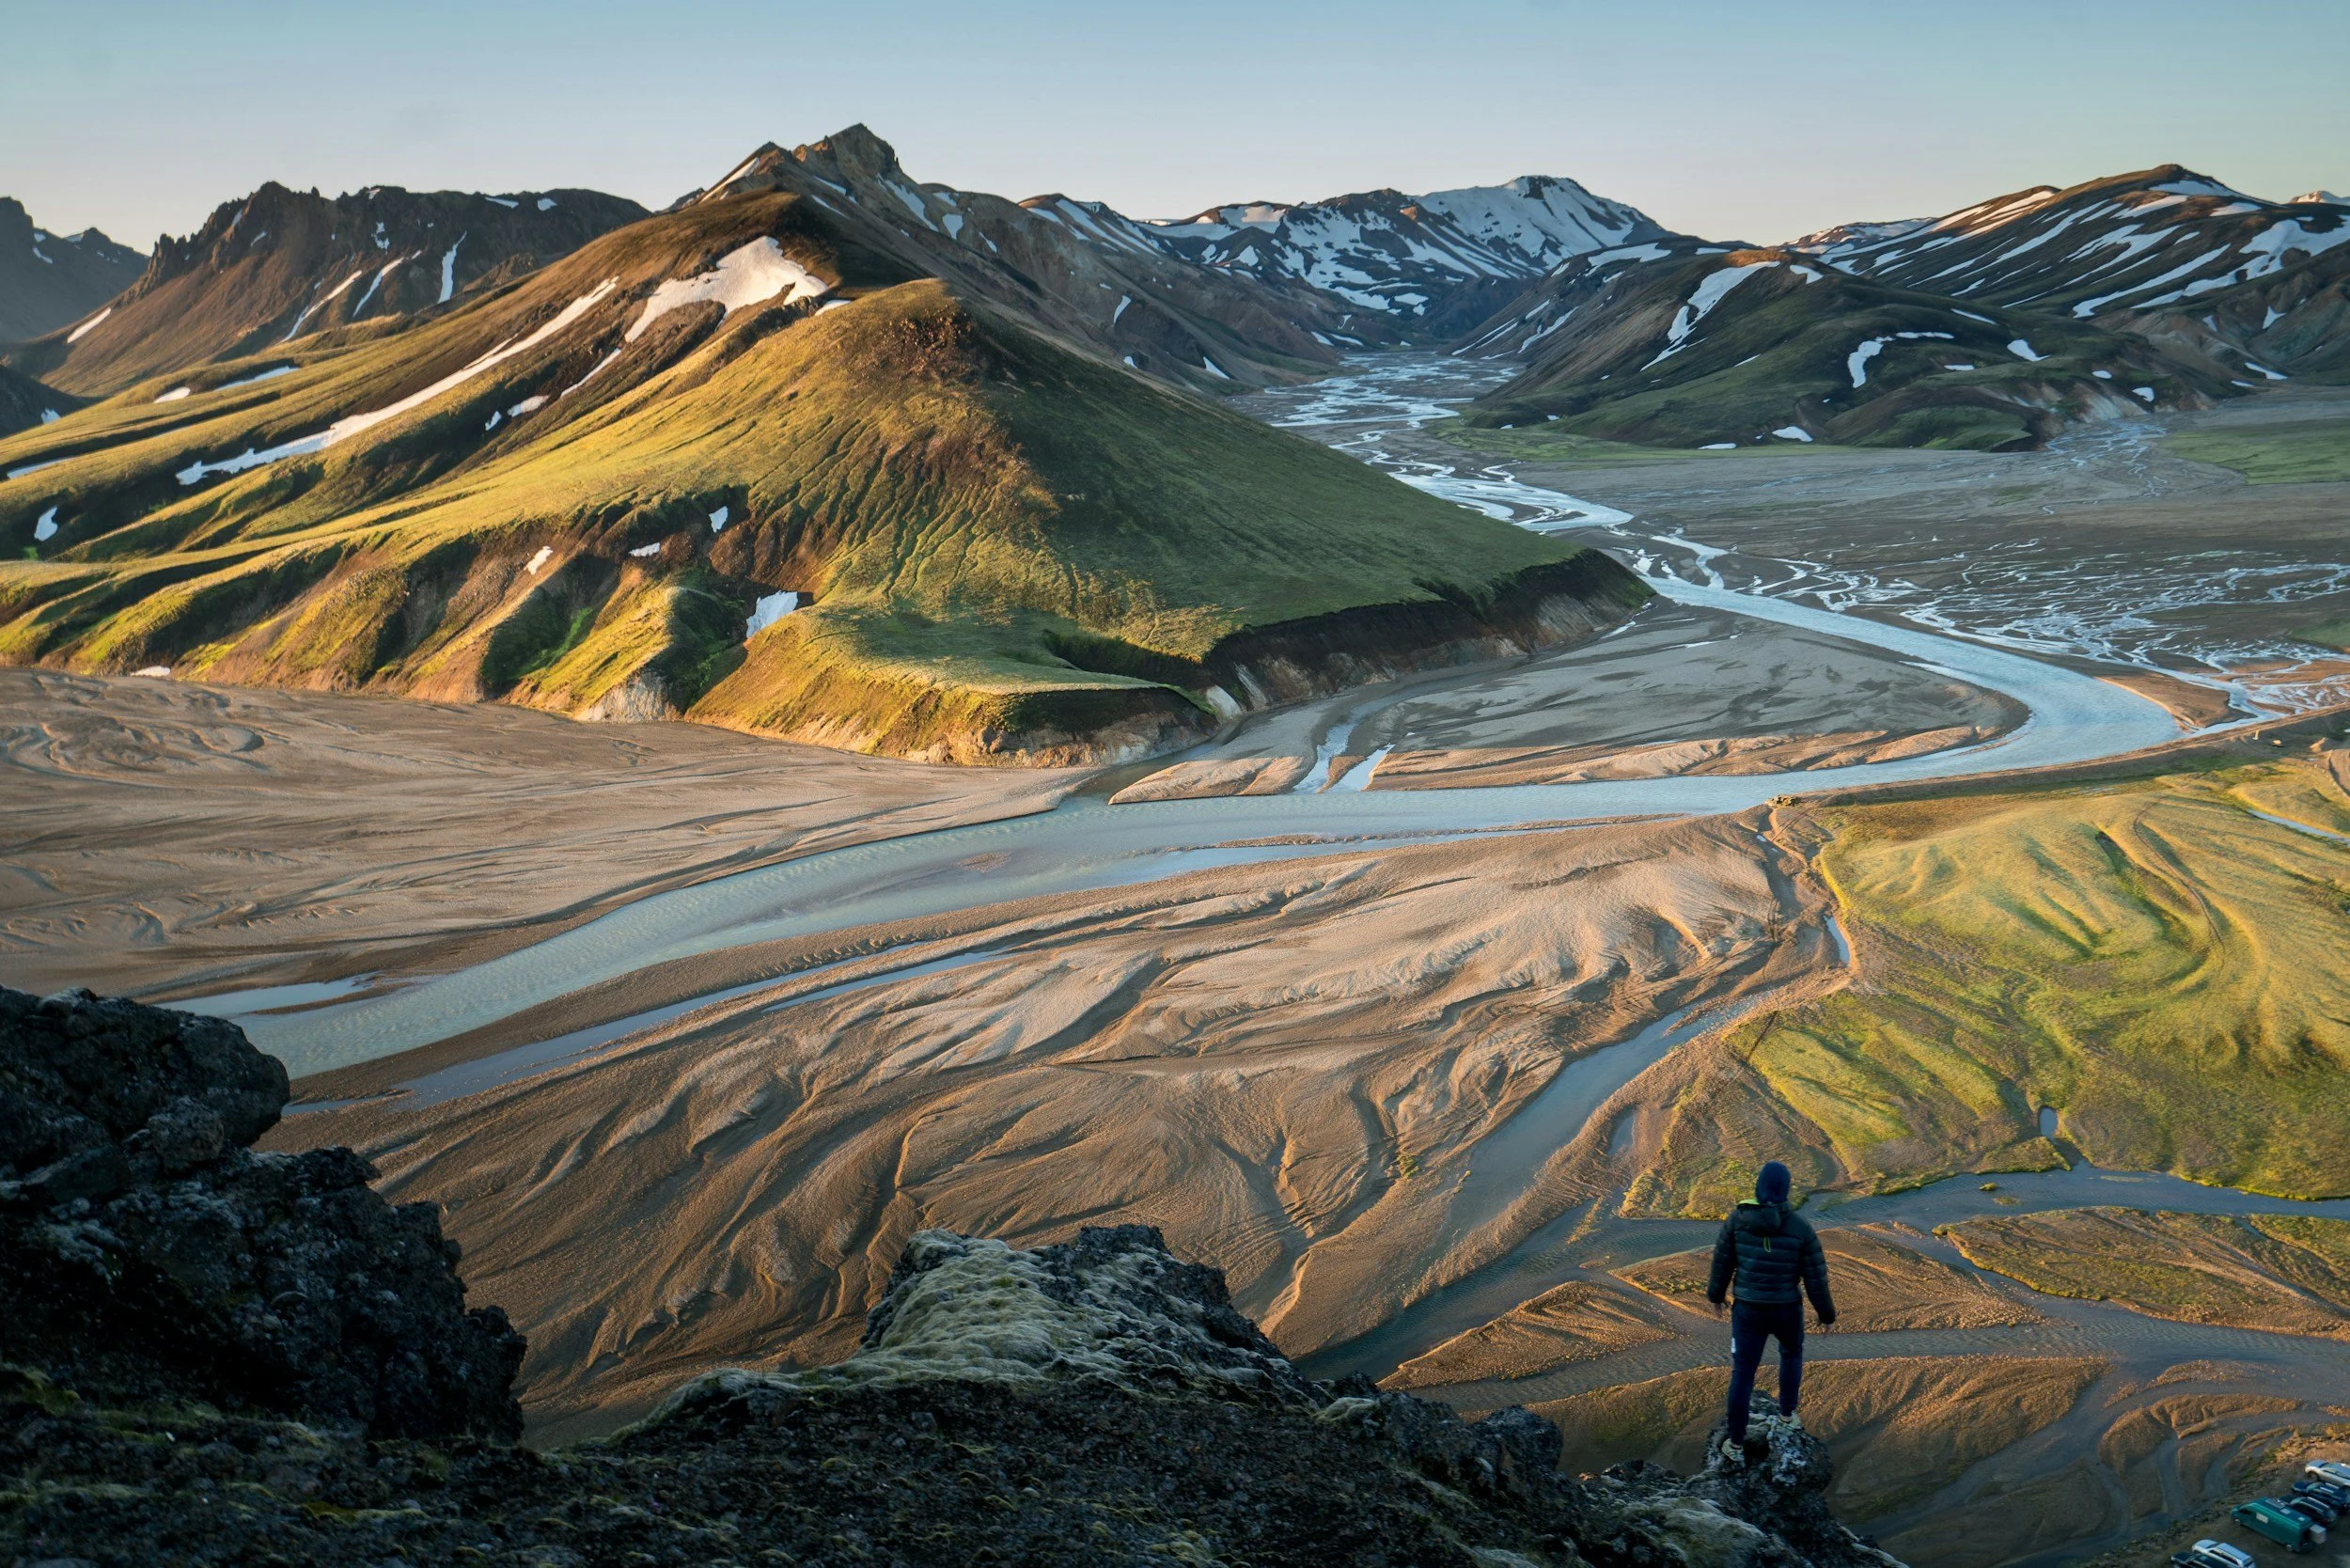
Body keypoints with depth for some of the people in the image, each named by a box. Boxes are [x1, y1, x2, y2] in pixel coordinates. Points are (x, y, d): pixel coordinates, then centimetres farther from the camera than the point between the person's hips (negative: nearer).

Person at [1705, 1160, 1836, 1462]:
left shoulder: (1738, 1217, -15)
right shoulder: (1801, 1227, -19)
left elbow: (1722, 1261, -4)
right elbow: (1816, 1278, -12)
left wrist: (1716, 1294, 15)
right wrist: (1826, 1313, 6)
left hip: (1748, 1310, 0)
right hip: (1786, 1309, 0)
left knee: (1742, 1374, 16)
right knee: (1791, 1351, 35)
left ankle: (1736, 1445, 20)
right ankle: (1787, 1410, 52)